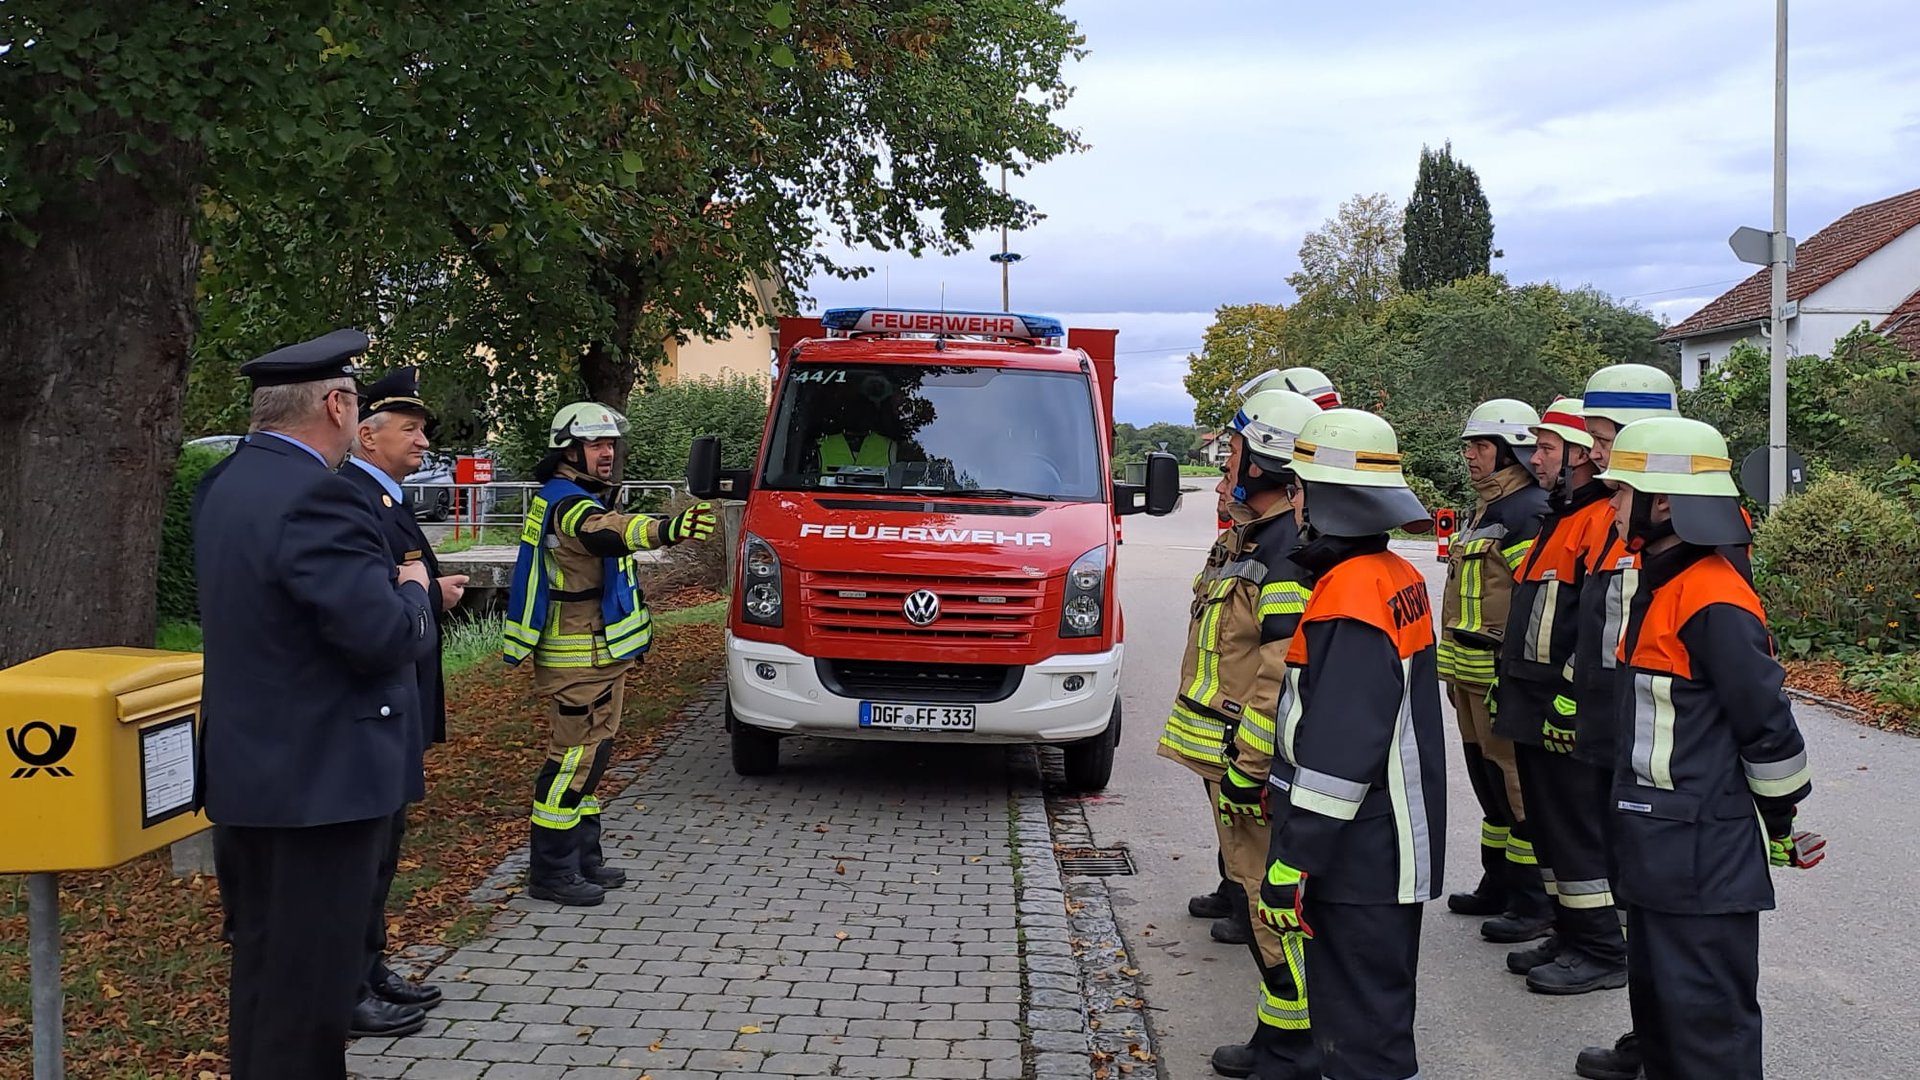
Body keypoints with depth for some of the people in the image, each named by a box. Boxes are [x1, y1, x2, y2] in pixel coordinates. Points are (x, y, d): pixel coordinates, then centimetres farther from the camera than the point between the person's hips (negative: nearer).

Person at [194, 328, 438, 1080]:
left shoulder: (225, 486, 9)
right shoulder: (314, 497, -23)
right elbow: (386, 636, -25)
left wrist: (393, 588, 14)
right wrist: (412, 589, -5)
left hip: (247, 768, 10)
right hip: (317, 778, -10)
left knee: (263, 965, 21)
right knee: (307, 979, 1)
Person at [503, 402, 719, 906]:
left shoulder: (582, 499, 17)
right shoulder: (566, 502, -18)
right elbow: (608, 531, -40)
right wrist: (666, 529, -60)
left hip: (599, 656, 11)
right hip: (578, 661, -11)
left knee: (589, 754, 15)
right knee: (576, 756, -7)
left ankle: (584, 859, 24)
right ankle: (550, 871, 0)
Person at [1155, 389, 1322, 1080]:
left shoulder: (1292, 554, -20)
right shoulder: (1247, 537, 14)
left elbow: (1286, 675, -25)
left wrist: (1245, 764, -22)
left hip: (1255, 762, -11)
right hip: (1227, 751, 11)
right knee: (1247, 887, 18)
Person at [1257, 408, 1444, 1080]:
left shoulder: (1351, 601, -23)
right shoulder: (1397, 577, 9)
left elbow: (1337, 756, -26)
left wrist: (1289, 865, -22)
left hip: (1361, 857, -10)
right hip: (1387, 849, 10)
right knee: (1369, 1006, 21)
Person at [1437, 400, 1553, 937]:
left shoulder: (1530, 511, -15)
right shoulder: (1486, 507, 17)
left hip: (1505, 672, -10)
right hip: (1471, 672, 10)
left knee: (1517, 781, -3)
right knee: (1487, 777, 17)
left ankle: (1533, 898, 6)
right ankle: (1499, 883, 29)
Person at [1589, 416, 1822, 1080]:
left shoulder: (1715, 602, -21)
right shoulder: (1659, 584, 10)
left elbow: (1769, 726, -18)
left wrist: (1784, 830, -6)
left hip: (1702, 856, -10)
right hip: (1656, 847, 10)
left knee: (1706, 1013, 0)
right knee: (1655, 991, 21)